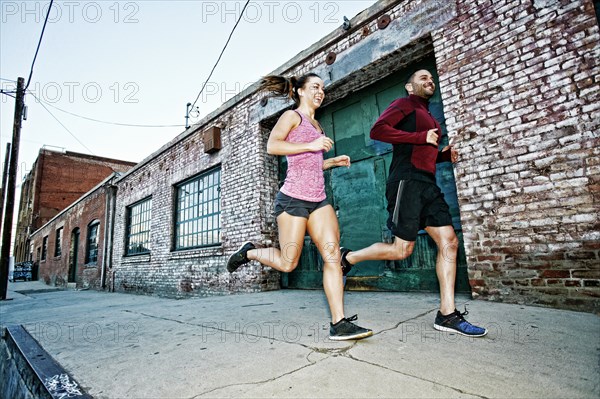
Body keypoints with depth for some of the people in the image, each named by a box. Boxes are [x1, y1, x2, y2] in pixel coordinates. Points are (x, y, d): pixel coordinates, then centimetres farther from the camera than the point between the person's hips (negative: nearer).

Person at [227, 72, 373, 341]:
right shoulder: (292, 116, 2)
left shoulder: (316, 124, 25)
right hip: (293, 199, -7)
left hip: (319, 200, 7)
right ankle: (249, 252, 25)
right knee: (287, 264, -3)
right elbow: (272, 146, -16)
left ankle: (339, 324, -5)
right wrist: (311, 146, -20)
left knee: (332, 254, -7)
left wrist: (334, 161, 16)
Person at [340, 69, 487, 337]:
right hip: (406, 181, -8)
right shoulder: (405, 105, 4)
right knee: (402, 250, -10)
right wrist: (421, 137, -14)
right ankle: (348, 257, 11)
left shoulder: (429, 118, 30)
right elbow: (378, 130, -13)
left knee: (449, 242, -2)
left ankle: (446, 315, 2)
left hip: (427, 184, 9)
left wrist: (445, 155, 15)